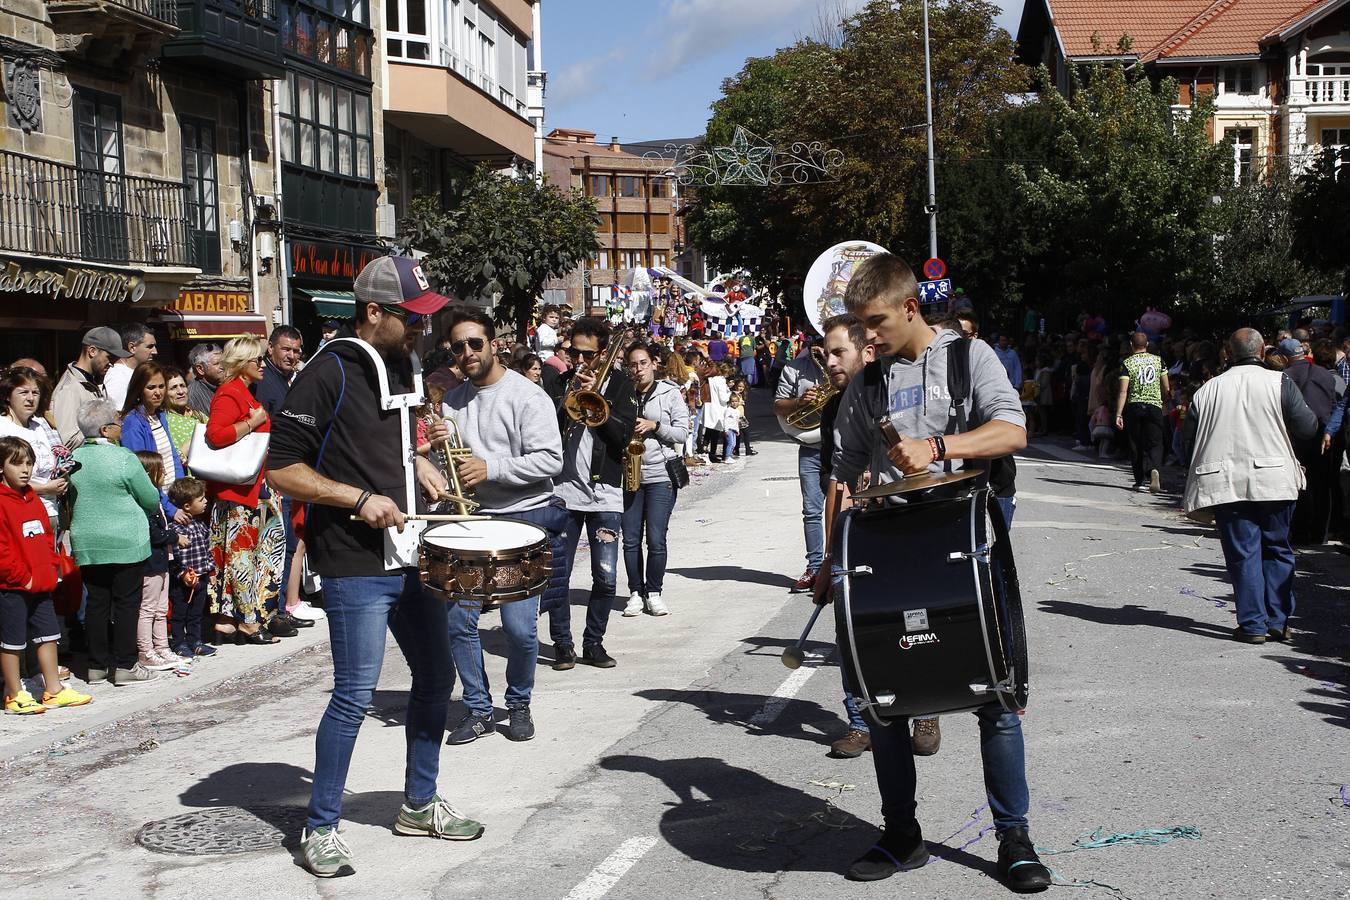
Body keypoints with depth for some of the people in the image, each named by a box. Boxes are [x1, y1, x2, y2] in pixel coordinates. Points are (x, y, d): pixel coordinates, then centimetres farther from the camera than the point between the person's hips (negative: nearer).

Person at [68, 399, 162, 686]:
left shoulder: (73, 458, 2)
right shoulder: (123, 458, -13)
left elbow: (71, 501, 14)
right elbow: (152, 499, -5)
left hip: (86, 544, 5)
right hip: (125, 543, -5)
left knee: (96, 602, 11)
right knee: (126, 602, 2)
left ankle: (97, 665, 16)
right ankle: (125, 666, 4)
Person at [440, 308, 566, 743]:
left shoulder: (527, 395, -7)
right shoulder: (453, 401, 11)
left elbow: (550, 460, -15)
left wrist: (490, 468, -21)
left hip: (524, 518, -5)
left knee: (519, 626, -7)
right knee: (458, 620, 1)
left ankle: (519, 703, 17)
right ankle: (478, 708, 17)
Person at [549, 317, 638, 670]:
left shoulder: (620, 385, 6)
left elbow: (624, 434, -7)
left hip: (606, 494, -1)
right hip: (564, 491, 1)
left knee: (605, 578, 0)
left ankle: (594, 642, 15)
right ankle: (562, 643, 14)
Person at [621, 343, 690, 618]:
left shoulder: (670, 393, 2)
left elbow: (682, 432, -1)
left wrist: (655, 425, -15)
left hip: (661, 475, -3)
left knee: (656, 539, -5)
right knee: (631, 539, 3)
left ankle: (654, 592, 10)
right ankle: (635, 592, 15)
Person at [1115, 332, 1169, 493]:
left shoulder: (1127, 363, -3)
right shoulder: (1158, 361, 5)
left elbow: (1123, 391, -10)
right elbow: (1166, 388, 8)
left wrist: (1118, 414, -9)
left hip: (1134, 407, -1)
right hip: (1154, 406, 1)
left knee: (1136, 445, 10)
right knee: (1154, 443, 3)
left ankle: (1141, 481, 12)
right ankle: (1154, 469, -25)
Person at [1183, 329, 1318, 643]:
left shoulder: (1207, 390, 6)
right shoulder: (1279, 382, -2)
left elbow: (1189, 439, 7)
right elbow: (1308, 428, -4)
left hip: (1227, 484, 1)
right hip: (1275, 481, 0)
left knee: (1243, 552, 4)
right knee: (1277, 550, 12)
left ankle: (1253, 624, 3)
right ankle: (1278, 622, 14)